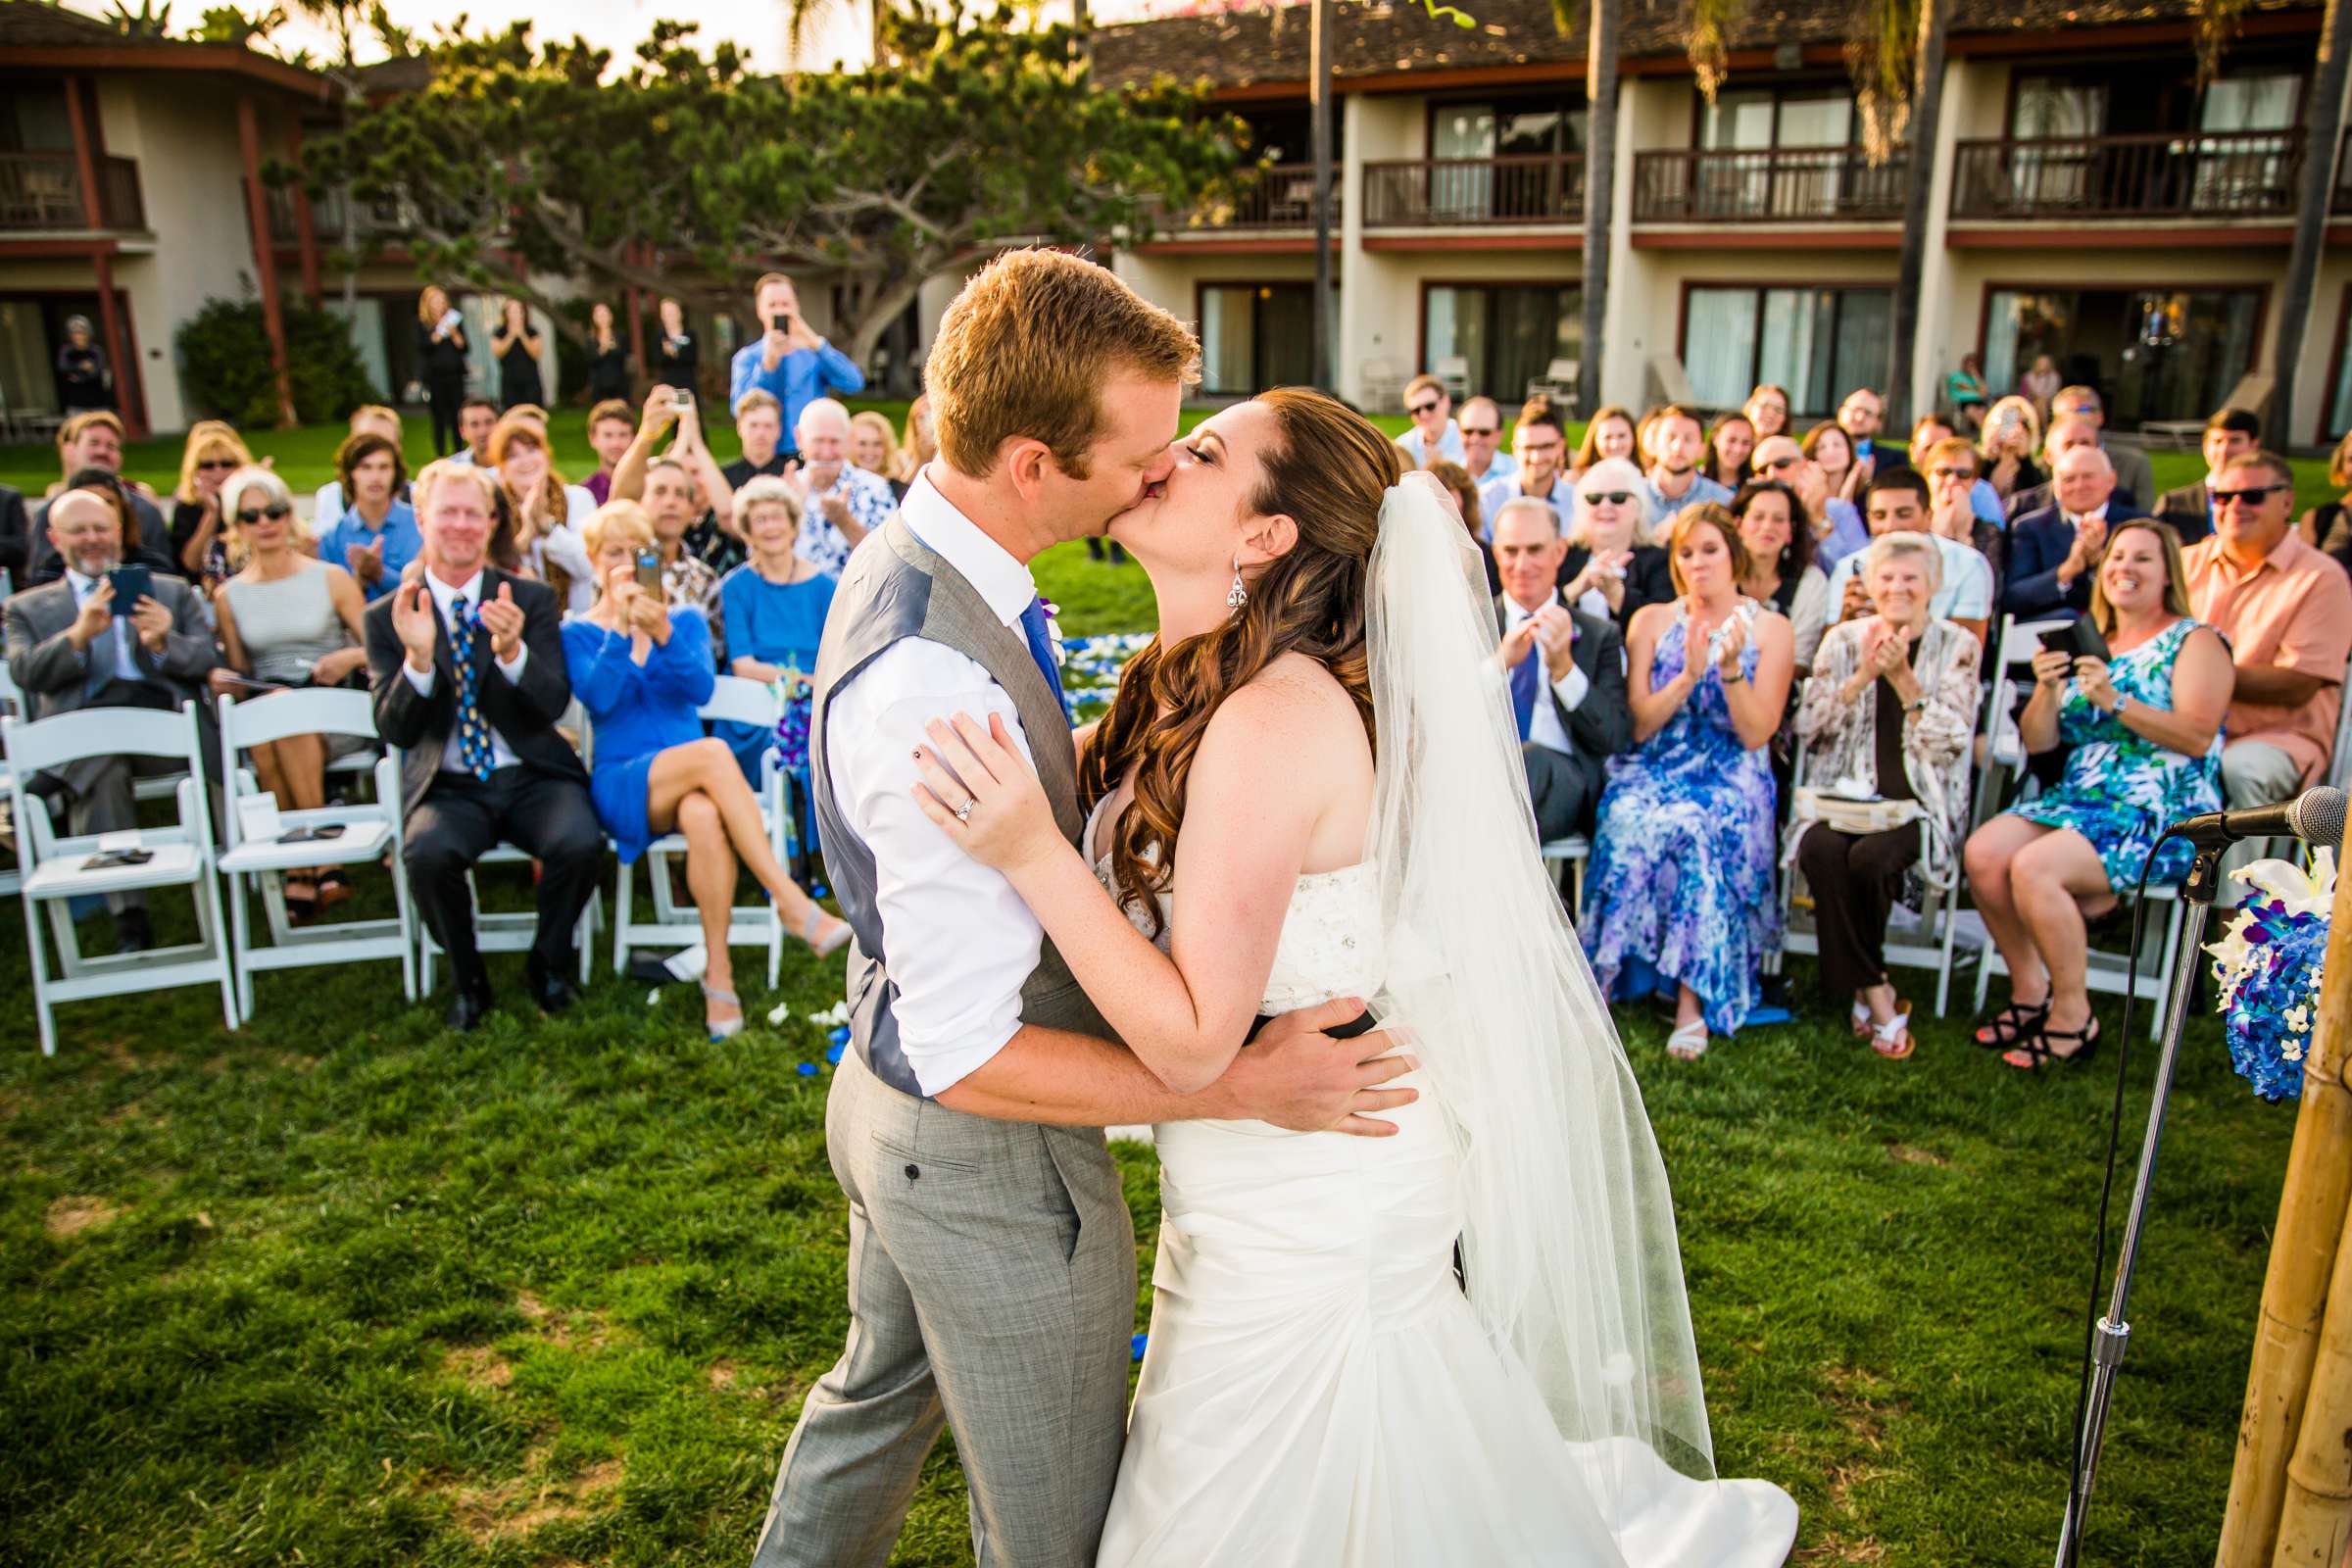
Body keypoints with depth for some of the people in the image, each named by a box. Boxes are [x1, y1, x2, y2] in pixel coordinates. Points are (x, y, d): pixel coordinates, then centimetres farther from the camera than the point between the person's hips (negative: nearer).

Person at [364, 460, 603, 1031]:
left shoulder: (532, 599, 5)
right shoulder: (386, 617, 5)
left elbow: (554, 704, -5)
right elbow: (394, 730, -2)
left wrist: (513, 651, -25)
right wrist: (418, 657, -20)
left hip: (532, 776, 0)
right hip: (448, 786, 0)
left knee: (581, 842, -30)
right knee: (428, 854, -32)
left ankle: (548, 963, 1)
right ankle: (467, 979, -2)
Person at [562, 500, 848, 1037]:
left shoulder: (685, 620, 16)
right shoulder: (577, 634, 11)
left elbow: (701, 689, -6)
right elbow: (599, 698, -10)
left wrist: (664, 634, -21)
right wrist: (620, 627, -18)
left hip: (686, 783, 2)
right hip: (622, 785, -2)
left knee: (703, 816, -38)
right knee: (712, 752, -35)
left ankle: (719, 971, -31)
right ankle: (792, 903, -39)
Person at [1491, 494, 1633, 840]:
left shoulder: (1599, 635, 16)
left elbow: (1614, 738, 4)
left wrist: (1564, 666, -10)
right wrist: (1500, 662, -13)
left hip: (1563, 782, 0)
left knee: (1530, 759, -36)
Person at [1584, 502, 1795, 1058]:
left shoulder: (1770, 628, 7)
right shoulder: (1651, 621, 12)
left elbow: (1756, 734, -2)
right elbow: (1637, 724, 3)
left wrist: (1729, 668, -15)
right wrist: (1688, 676, -11)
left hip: (1729, 777, -1)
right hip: (1651, 770, 1)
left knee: (1696, 828, -35)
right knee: (1632, 824, -34)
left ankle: (1693, 999, -29)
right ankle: (1601, 981, -28)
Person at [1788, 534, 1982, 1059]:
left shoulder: (1957, 647, 6)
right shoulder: (1843, 641, 11)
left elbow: (1949, 742, -3)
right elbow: (1808, 726, 2)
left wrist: (1902, 677, -12)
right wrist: (1863, 675, -8)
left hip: (1917, 802, -2)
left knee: (1868, 857, -32)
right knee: (1822, 850, -31)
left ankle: (1861, 992, -11)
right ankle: (1877, 998, -19)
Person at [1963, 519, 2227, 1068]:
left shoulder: (2194, 641, 2)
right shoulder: (2086, 643, 17)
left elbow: (2199, 737, -14)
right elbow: (2037, 741, 9)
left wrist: (2116, 702, -23)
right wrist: (2048, 690, -10)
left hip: (2164, 815, -6)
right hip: (2078, 798, 6)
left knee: (2033, 868, -30)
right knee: (1982, 853, -22)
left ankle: (2073, 1017, -13)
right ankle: (2029, 990, -5)